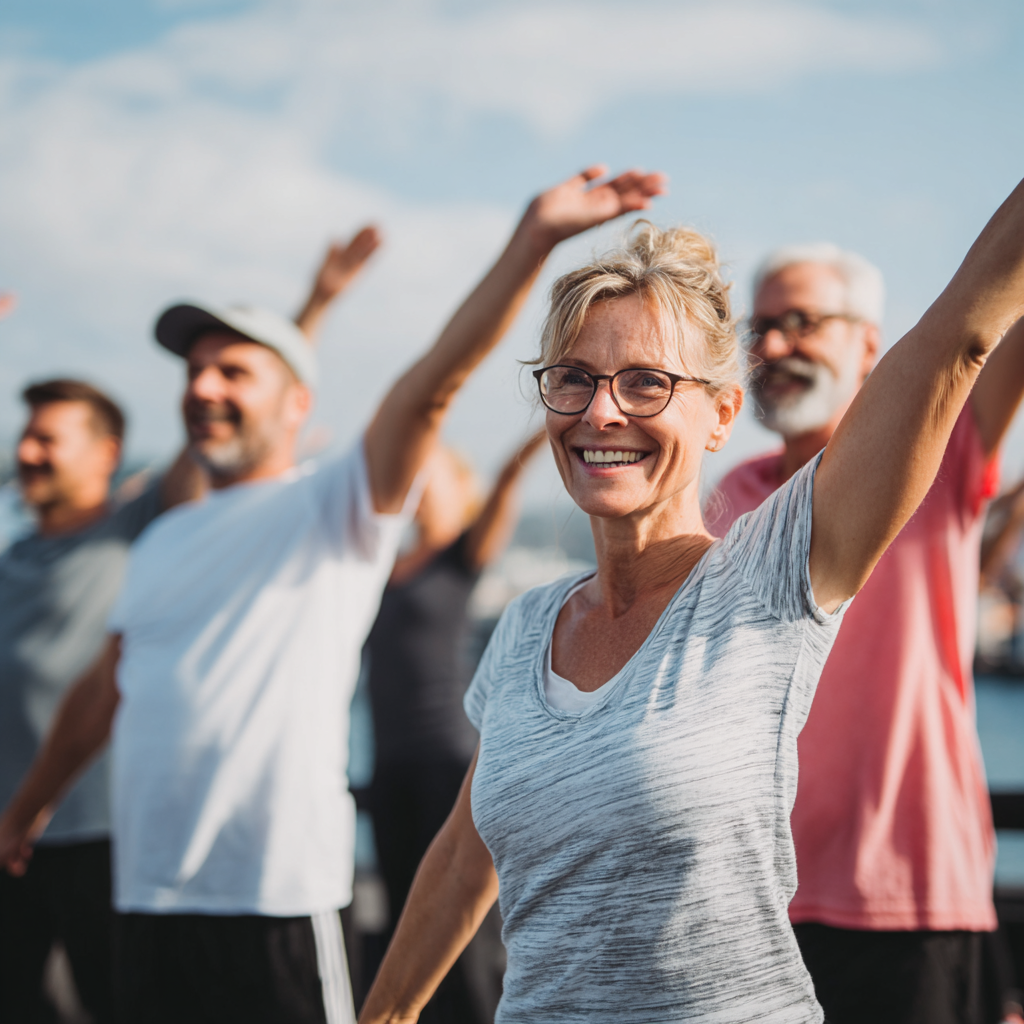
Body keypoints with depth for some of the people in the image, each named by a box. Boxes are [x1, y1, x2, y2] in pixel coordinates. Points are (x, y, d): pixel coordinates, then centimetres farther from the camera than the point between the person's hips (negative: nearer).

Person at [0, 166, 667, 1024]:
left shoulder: (334, 506, -2)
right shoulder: (164, 541, 17)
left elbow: (430, 388, -17)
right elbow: (107, 688, 27)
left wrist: (532, 241, -30)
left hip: (275, 897, -6)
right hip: (147, 893, 6)